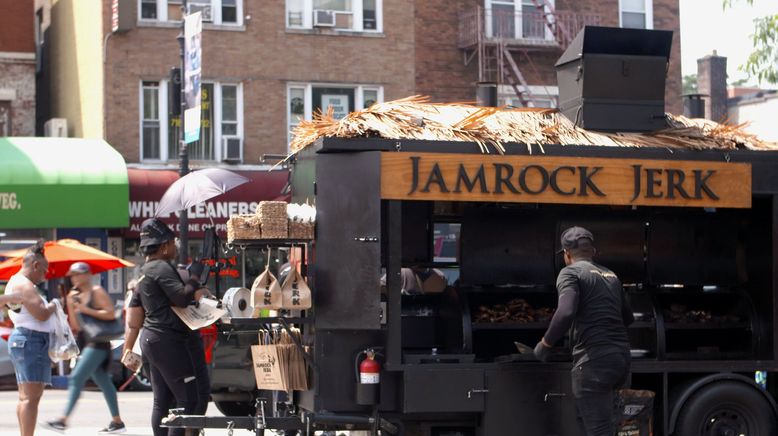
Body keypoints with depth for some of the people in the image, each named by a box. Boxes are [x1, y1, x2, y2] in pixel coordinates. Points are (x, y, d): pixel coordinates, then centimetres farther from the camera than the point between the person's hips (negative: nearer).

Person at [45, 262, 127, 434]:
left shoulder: (97, 292, -7)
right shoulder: (74, 295, 13)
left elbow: (110, 314, -16)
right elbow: (76, 326, 11)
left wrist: (87, 310, -18)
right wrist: (71, 306, -1)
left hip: (98, 342, -8)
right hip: (84, 341, 8)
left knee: (76, 378, -16)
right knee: (102, 382, 11)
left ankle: (63, 420, -19)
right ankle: (117, 422, 16)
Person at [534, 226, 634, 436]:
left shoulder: (571, 273, -3)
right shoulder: (611, 275, 19)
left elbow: (565, 313, -19)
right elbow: (628, 318, 26)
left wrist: (545, 344, -8)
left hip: (594, 361, -8)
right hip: (621, 358, 8)